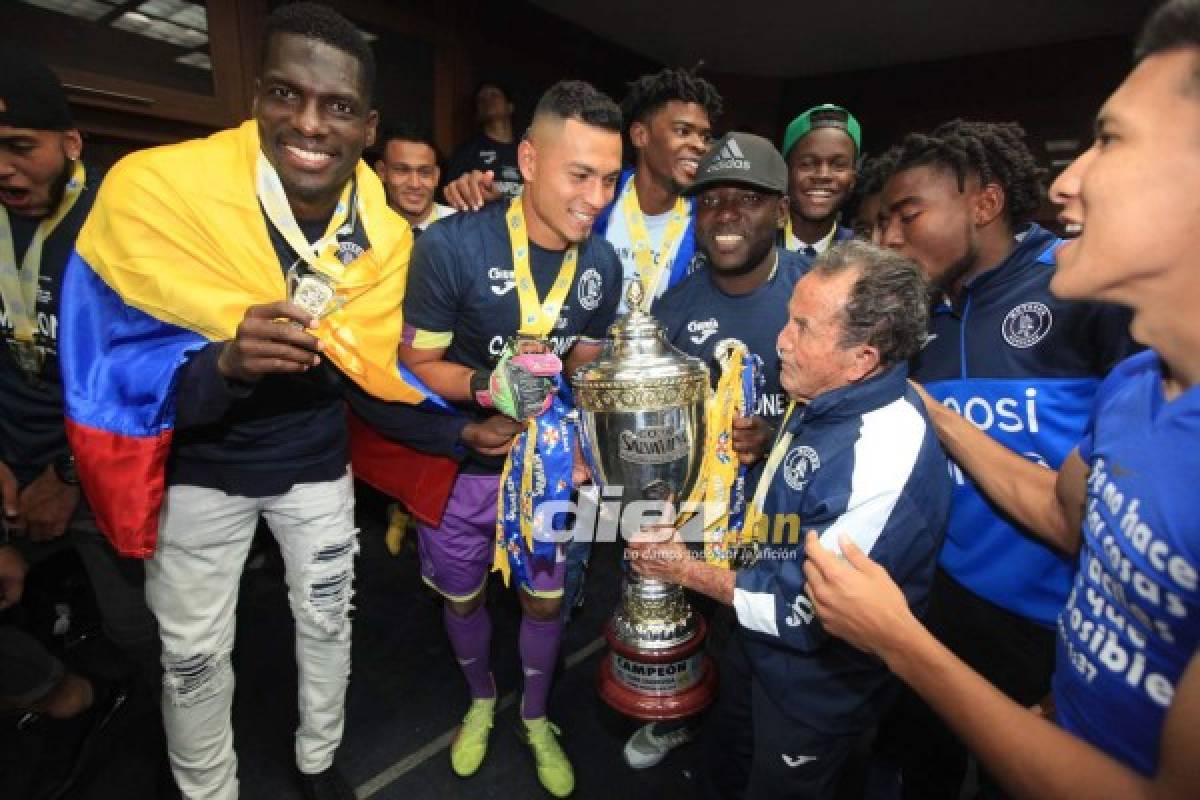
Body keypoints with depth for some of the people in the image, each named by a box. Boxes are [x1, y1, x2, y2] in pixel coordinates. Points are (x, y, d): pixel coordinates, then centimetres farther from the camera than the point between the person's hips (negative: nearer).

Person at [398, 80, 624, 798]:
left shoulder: (604, 265, -9)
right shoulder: (452, 245, -24)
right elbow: (414, 361, -16)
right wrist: (487, 386, -33)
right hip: (460, 461, -2)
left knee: (545, 600, 16)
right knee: (462, 598, 20)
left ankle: (536, 717, 47)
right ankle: (482, 699, 53)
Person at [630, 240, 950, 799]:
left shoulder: (887, 463, -37)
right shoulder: (825, 398, -10)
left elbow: (803, 614, -29)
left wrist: (690, 572, -20)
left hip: (815, 685, -7)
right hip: (756, 645, 7)